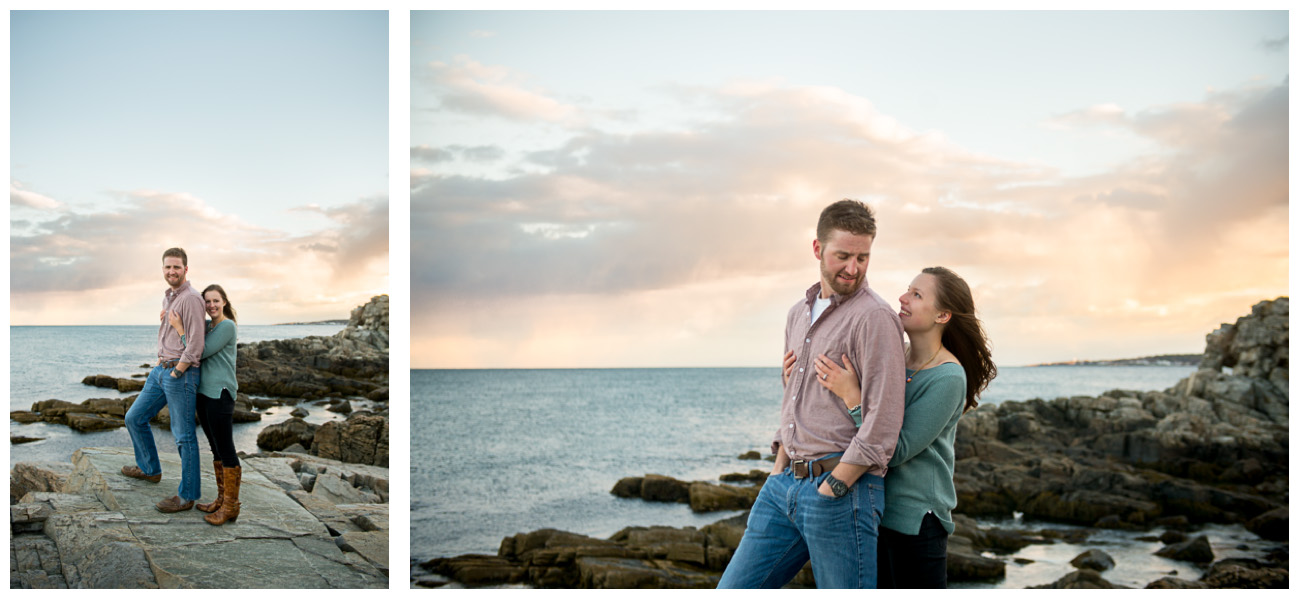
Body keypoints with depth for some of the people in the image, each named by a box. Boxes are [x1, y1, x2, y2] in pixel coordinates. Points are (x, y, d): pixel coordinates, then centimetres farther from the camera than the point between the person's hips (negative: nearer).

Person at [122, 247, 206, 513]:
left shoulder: (191, 298, -15)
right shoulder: (167, 296, 15)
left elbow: (195, 345, -20)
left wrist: (176, 373, -15)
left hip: (181, 373, -10)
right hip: (161, 369, 10)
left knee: (184, 436, -2)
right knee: (135, 418, 20)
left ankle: (187, 496, 6)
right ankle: (149, 469, 39)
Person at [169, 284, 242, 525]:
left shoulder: (227, 326, -11)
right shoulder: (207, 326, 14)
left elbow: (200, 352, -16)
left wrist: (180, 329, -12)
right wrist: (169, 319, 5)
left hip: (220, 394, -9)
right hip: (204, 393, 9)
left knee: (225, 449, -5)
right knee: (216, 448, 13)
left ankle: (231, 506, -1)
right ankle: (222, 499, 21)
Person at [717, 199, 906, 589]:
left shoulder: (874, 317, -10)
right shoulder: (799, 314, 17)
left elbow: (883, 422, -16)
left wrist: (832, 488, -14)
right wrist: (779, 468, 15)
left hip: (843, 487, -8)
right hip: (785, 483, 8)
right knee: (734, 590, 10)